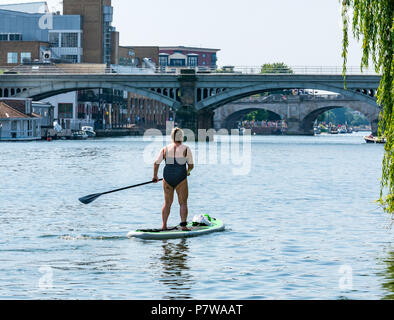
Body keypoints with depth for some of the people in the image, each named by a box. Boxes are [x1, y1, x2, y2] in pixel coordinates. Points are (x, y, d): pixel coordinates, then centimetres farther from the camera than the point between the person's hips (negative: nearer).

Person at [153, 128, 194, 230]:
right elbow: (191, 165, 1)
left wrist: (155, 176, 15)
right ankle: (183, 225, -4)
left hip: (167, 178, 3)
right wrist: (187, 172, 23)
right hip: (181, 179, -3)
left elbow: (156, 163, 1)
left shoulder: (165, 149, 4)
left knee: (167, 203, 14)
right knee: (183, 203, 4)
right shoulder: (186, 149, -2)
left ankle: (164, 225, 12)